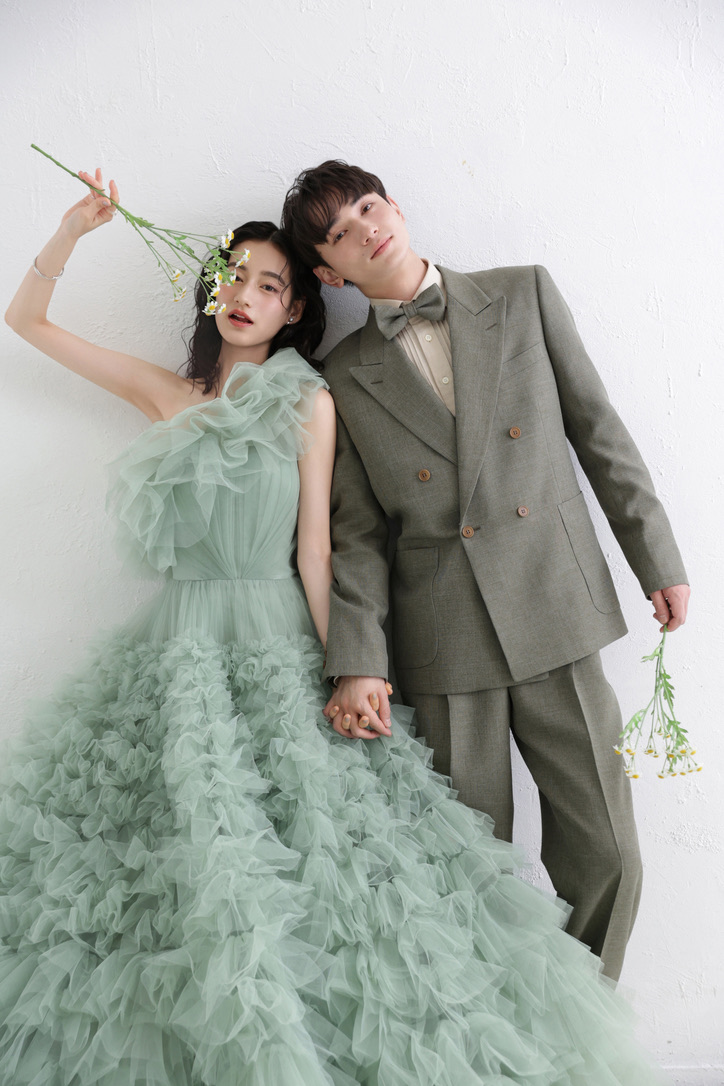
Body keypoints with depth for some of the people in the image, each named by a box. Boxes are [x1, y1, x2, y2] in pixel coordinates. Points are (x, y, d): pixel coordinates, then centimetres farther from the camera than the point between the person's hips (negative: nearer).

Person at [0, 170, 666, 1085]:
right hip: (179, 654, 3)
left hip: (277, 651, -3)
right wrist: (74, 229, 6)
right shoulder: (171, 395, 11)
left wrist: (347, 670, -8)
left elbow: (314, 549, -1)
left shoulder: (306, 402, 2)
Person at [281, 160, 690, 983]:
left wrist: (657, 558, 6)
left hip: (554, 612, 1)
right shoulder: (345, 376, 6)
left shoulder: (523, 294, 7)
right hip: (441, 643, -1)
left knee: (606, 856, 6)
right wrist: (354, 663, -8)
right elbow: (356, 531, 2)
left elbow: (599, 429, 8)